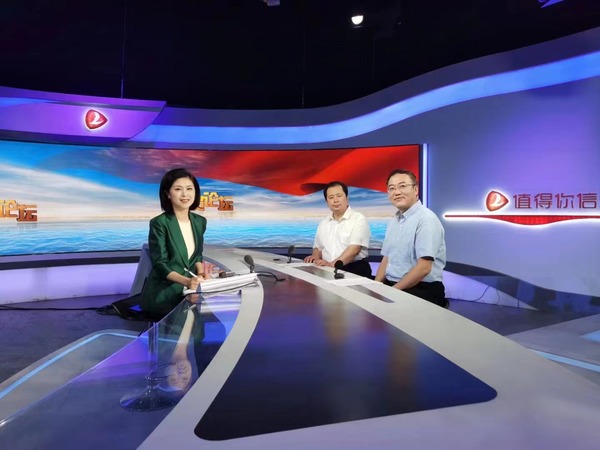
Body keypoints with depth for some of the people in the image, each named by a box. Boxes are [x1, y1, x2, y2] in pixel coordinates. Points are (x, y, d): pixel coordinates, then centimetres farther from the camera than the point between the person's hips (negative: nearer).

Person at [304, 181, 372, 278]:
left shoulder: (358, 219, -4)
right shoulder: (324, 223, 16)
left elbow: (354, 249, -15)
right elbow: (318, 247, 23)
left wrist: (332, 264, -24)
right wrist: (316, 257, 0)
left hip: (355, 271, -5)